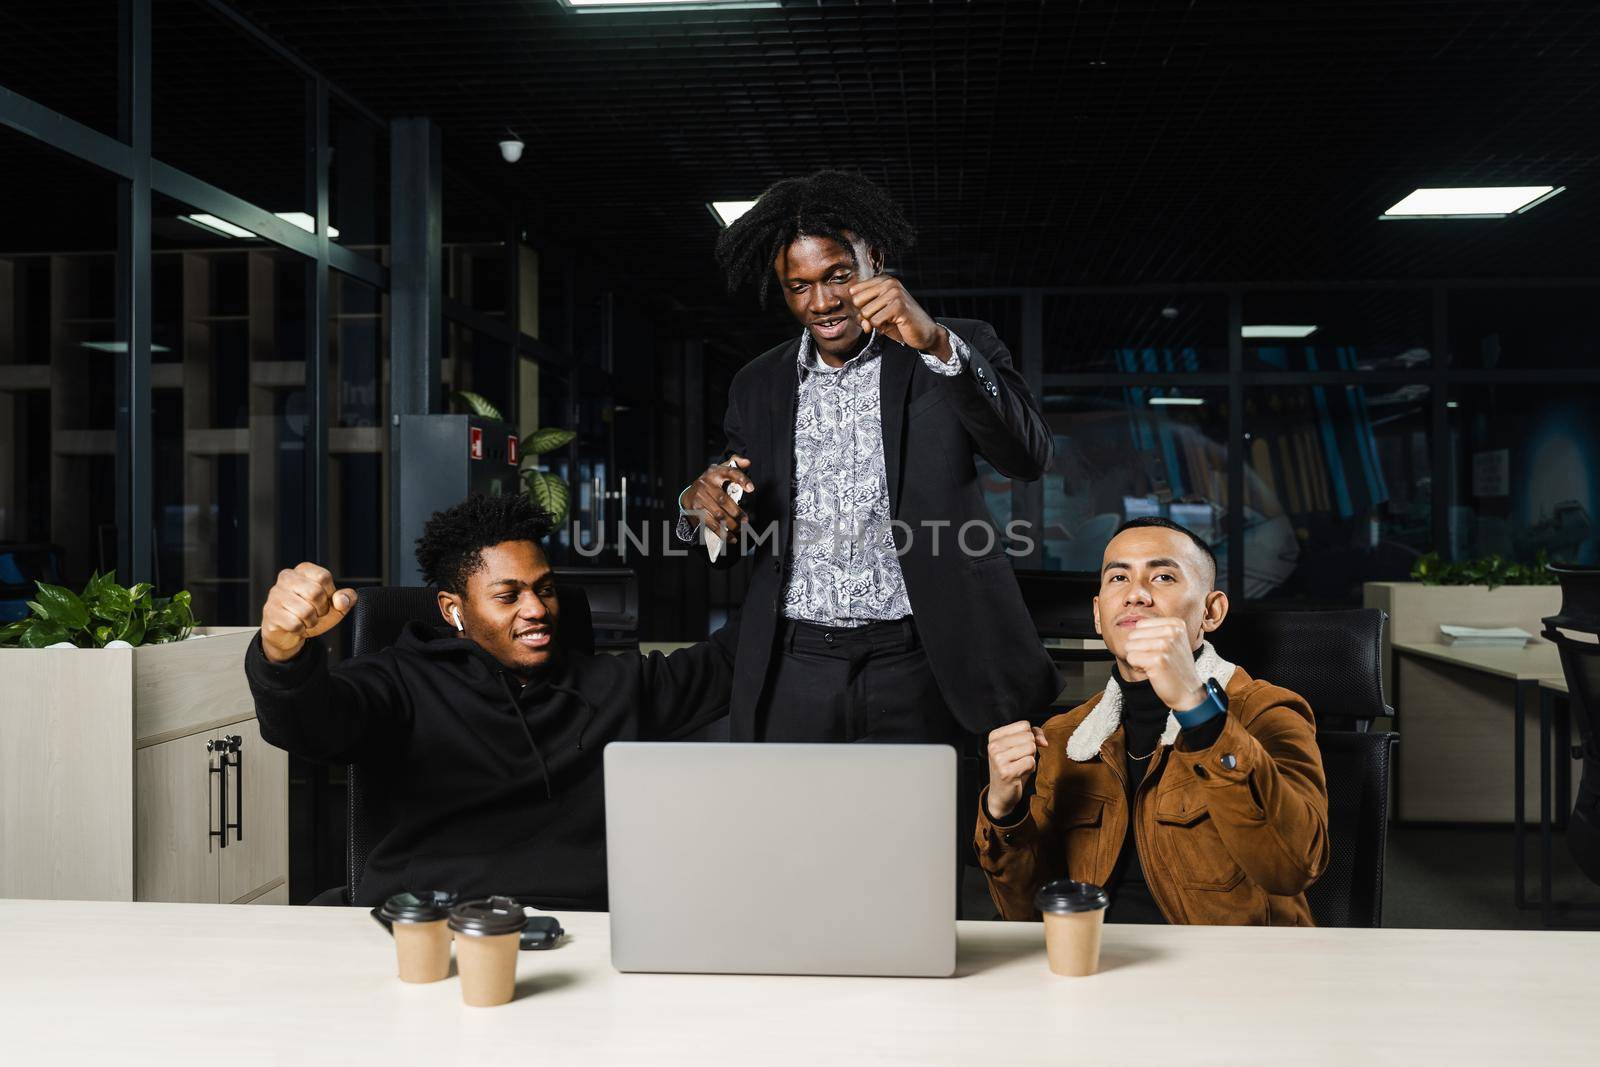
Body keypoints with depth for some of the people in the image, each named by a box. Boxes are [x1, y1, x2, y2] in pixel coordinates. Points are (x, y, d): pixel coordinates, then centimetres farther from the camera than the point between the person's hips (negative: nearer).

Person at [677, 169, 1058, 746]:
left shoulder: (959, 348, 3)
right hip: (794, 672, 3)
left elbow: (1029, 457, -14)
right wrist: (701, 506, -5)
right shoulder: (758, 385, 12)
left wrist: (937, 344, -25)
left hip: (915, 673, -2)